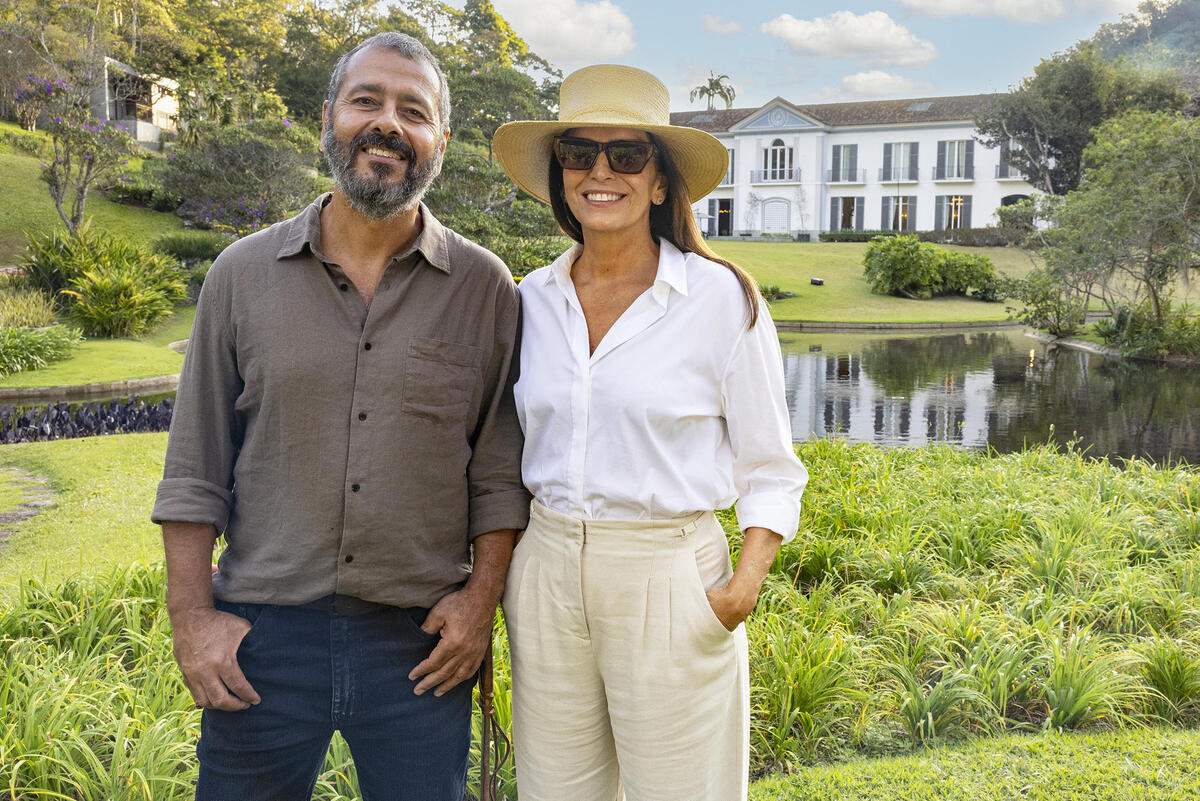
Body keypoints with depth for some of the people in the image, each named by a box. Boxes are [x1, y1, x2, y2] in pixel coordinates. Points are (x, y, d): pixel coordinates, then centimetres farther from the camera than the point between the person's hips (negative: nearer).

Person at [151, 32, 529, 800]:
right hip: (264, 631, 1)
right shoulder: (243, 273, 2)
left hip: (422, 640, 0)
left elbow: (501, 469, 3)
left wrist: (482, 596, -3)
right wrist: (193, 616, 0)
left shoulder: (485, 288, 0)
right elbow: (195, 466, 3)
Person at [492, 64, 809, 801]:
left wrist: (746, 581, -16)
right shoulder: (533, 298, 5)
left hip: (670, 578, -3)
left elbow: (769, 470, -2)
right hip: (547, 569, 4)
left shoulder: (722, 298, -6)